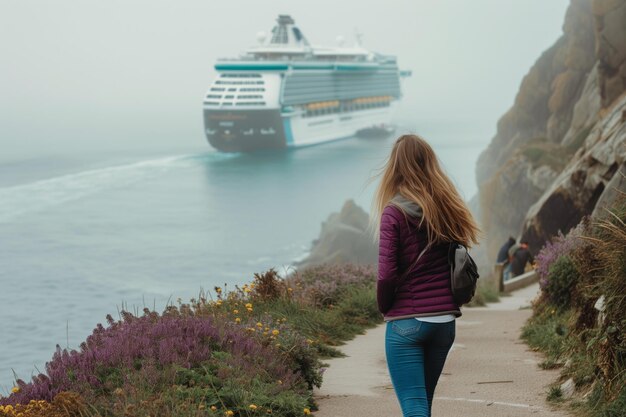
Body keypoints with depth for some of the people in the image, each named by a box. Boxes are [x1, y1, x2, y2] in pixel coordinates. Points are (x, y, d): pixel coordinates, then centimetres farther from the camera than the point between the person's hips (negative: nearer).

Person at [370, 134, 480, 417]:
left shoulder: (395, 212, -11)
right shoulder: (449, 209, 4)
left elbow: (387, 274, -13)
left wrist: (384, 308, 5)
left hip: (406, 322, -6)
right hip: (445, 321, 6)